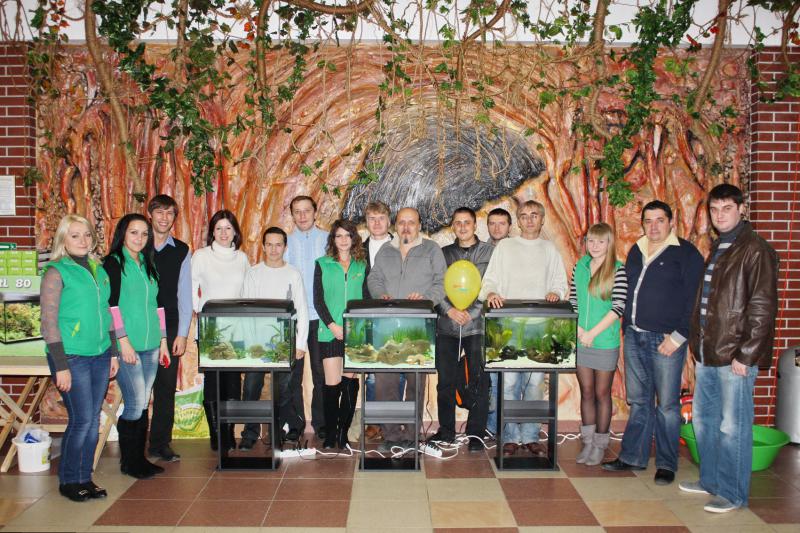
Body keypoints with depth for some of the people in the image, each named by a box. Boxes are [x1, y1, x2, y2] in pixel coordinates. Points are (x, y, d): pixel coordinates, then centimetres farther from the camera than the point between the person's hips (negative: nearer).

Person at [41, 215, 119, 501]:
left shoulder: (99, 270, 11)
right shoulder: (56, 272, -8)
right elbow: (49, 322, -10)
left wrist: (113, 352, 15)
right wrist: (60, 366, -14)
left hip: (100, 355, 6)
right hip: (72, 357, -6)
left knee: (93, 420, 9)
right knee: (81, 420, -3)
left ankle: (85, 477, 22)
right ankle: (68, 481, 15)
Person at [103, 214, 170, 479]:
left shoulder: (148, 266, 15)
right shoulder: (113, 263, -4)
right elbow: (111, 305, -10)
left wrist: (163, 341, 16)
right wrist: (123, 341, -15)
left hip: (150, 346, 6)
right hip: (126, 346, -6)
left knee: (142, 405, 10)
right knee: (135, 405, -5)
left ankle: (139, 458, 19)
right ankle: (129, 462, 10)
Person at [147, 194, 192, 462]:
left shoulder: (181, 251, 7)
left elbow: (184, 294, 5)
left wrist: (182, 334, -1)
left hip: (169, 329, 1)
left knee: (166, 387, 4)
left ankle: (160, 444, 14)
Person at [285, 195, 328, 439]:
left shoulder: (327, 240, 6)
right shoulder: (286, 242, 7)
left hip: (321, 315, 0)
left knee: (321, 371, 4)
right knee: (293, 371, 4)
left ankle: (320, 421, 15)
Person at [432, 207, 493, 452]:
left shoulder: (490, 252, 7)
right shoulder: (443, 254, 14)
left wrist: (472, 312, -10)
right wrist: (450, 310, -10)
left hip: (478, 325, -2)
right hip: (447, 326, 2)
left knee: (479, 382, -2)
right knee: (445, 381, 6)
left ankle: (475, 433, 8)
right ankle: (446, 430, 19)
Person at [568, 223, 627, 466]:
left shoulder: (618, 270, -8)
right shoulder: (580, 266, 6)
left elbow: (618, 307, -13)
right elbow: (573, 302, 8)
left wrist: (593, 333, -15)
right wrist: (578, 329, -5)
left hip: (605, 342, -4)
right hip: (579, 341, 4)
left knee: (602, 393, 7)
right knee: (586, 392, 12)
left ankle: (600, 445, 19)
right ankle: (588, 442, 23)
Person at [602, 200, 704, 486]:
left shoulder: (686, 253, -4)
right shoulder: (636, 251, 14)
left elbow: (693, 300, -9)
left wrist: (678, 336, -14)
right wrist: (627, 327, 13)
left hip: (666, 339, -6)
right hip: (634, 337, 6)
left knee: (667, 404, 1)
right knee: (638, 401, 13)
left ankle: (666, 464, 12)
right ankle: (633, 457, 21)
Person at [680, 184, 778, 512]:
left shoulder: (755, 250, -10)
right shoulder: (717, 248, 15)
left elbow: (762, 308, -15)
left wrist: (745, 355, -18)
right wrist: (698, 346, 16)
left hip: (734, 356, -8)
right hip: (708, 353, 8)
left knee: (733, 427, 0)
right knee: (703, 419, 16)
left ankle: (733, 494, 12)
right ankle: (711, 480, 31)